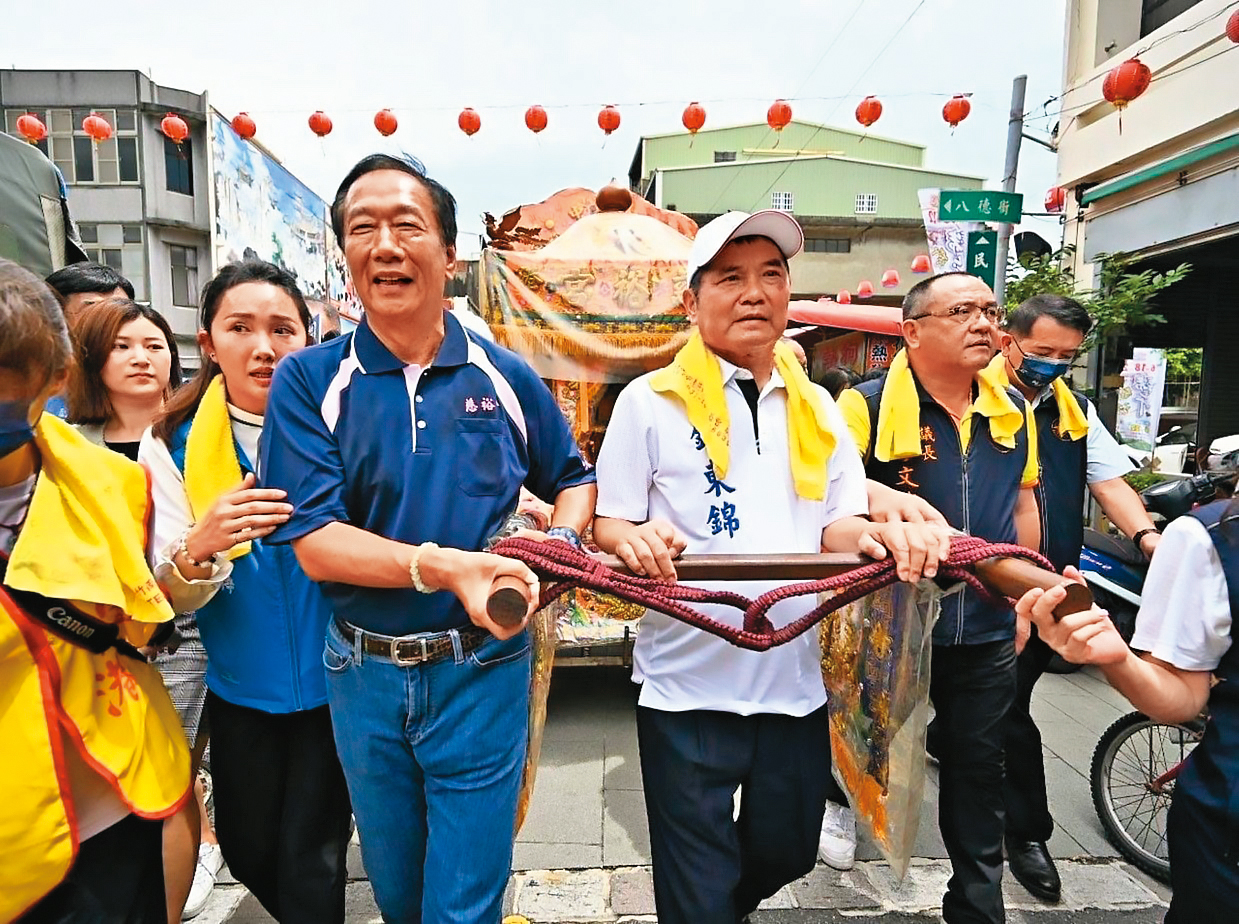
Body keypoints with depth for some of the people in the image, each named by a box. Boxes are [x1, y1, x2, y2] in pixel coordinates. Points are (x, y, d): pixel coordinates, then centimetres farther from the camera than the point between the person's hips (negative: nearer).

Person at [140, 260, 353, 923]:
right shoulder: (174, 444, -7)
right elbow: (174, 595, -11)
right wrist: (199, 548, -33)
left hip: (332, 680, -2)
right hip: (242, 688, 2)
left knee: (311, 860, 7)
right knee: (248, 850, 19)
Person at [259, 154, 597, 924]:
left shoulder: (505, 377, -3)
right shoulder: (308, 382, -7)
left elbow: (575, 481, 11)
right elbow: (315, 543, -14)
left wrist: (559, 545, -11)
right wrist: (444, 565, -29)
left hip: (483, 672, -1)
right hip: (366, 677, 1)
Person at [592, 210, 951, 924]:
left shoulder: (819, 410, 9)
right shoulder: (651, 401, -4)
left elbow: (837, 526, 7)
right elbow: (608, 524, -3)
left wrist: (882, 535, -15)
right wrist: (636, 538, -26)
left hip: (796, 684, 5)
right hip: (688, 686, -4)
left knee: (787, 853, 24)